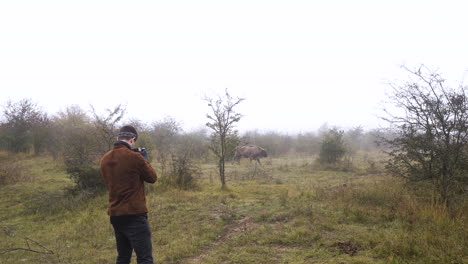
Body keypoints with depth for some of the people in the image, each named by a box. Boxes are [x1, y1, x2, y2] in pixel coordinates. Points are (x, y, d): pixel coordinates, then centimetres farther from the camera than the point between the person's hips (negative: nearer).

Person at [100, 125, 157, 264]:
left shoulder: (105, 159, 6)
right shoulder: (134, 157, -14)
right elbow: (152, 178, -2)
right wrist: (144, 160, 11)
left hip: (115, 215, 7)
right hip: (135, 215, -7)